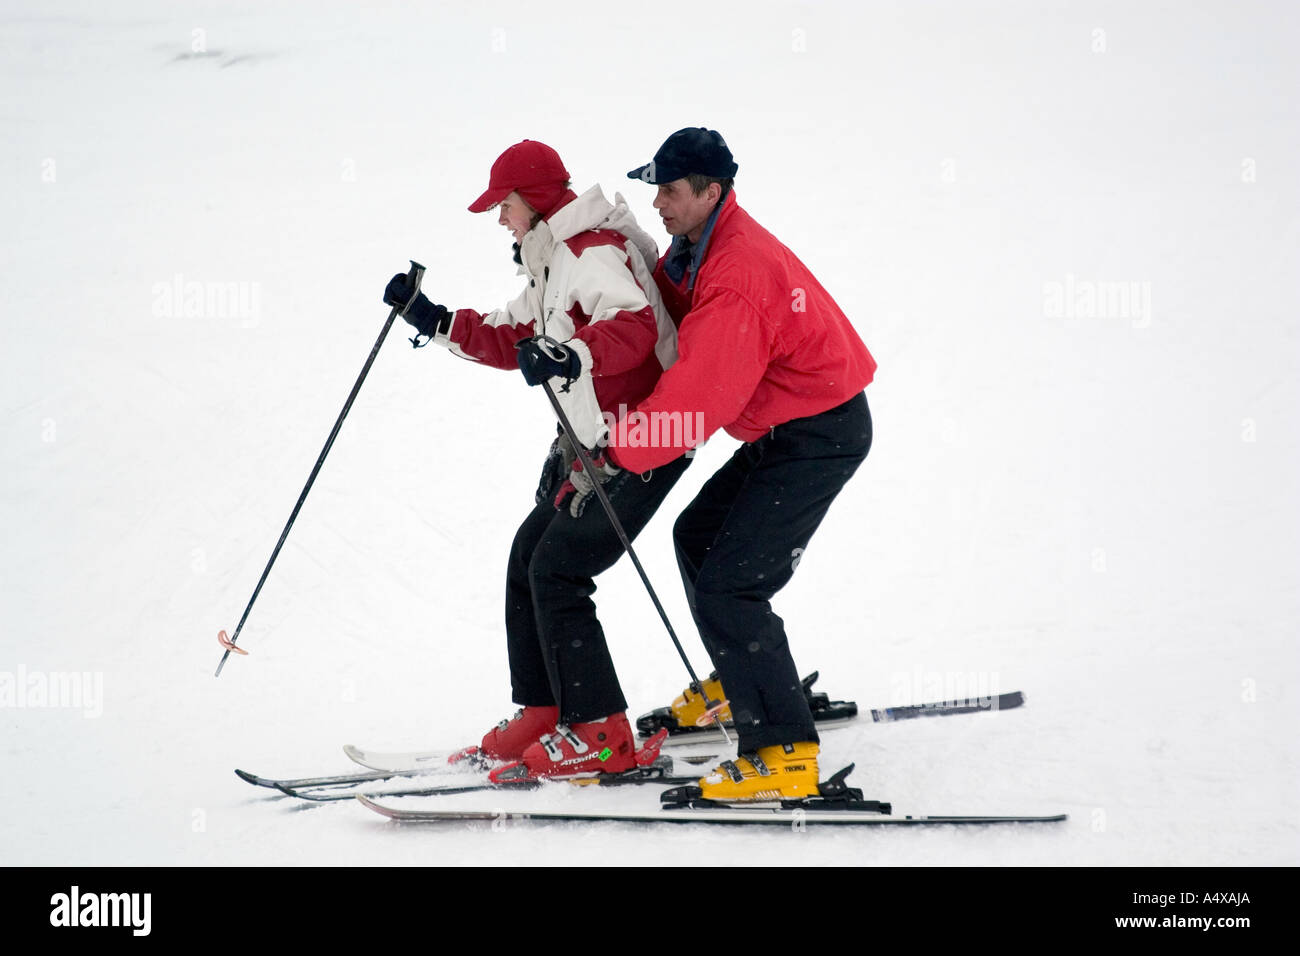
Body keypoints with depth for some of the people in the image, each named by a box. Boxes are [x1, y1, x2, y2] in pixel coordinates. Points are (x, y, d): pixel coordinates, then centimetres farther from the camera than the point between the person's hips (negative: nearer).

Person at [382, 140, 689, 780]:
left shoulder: (593, 253, -17)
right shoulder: (555, 260, 16)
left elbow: (635, 325, -34)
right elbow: (515, 341, 23)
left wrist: (574, 356, -50)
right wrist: (437, 323, 14)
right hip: (589, 440, 10)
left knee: (557, 572, -11)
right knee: (527, 560, 10)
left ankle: (599, 734, -6)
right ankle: (542, 715, 17)